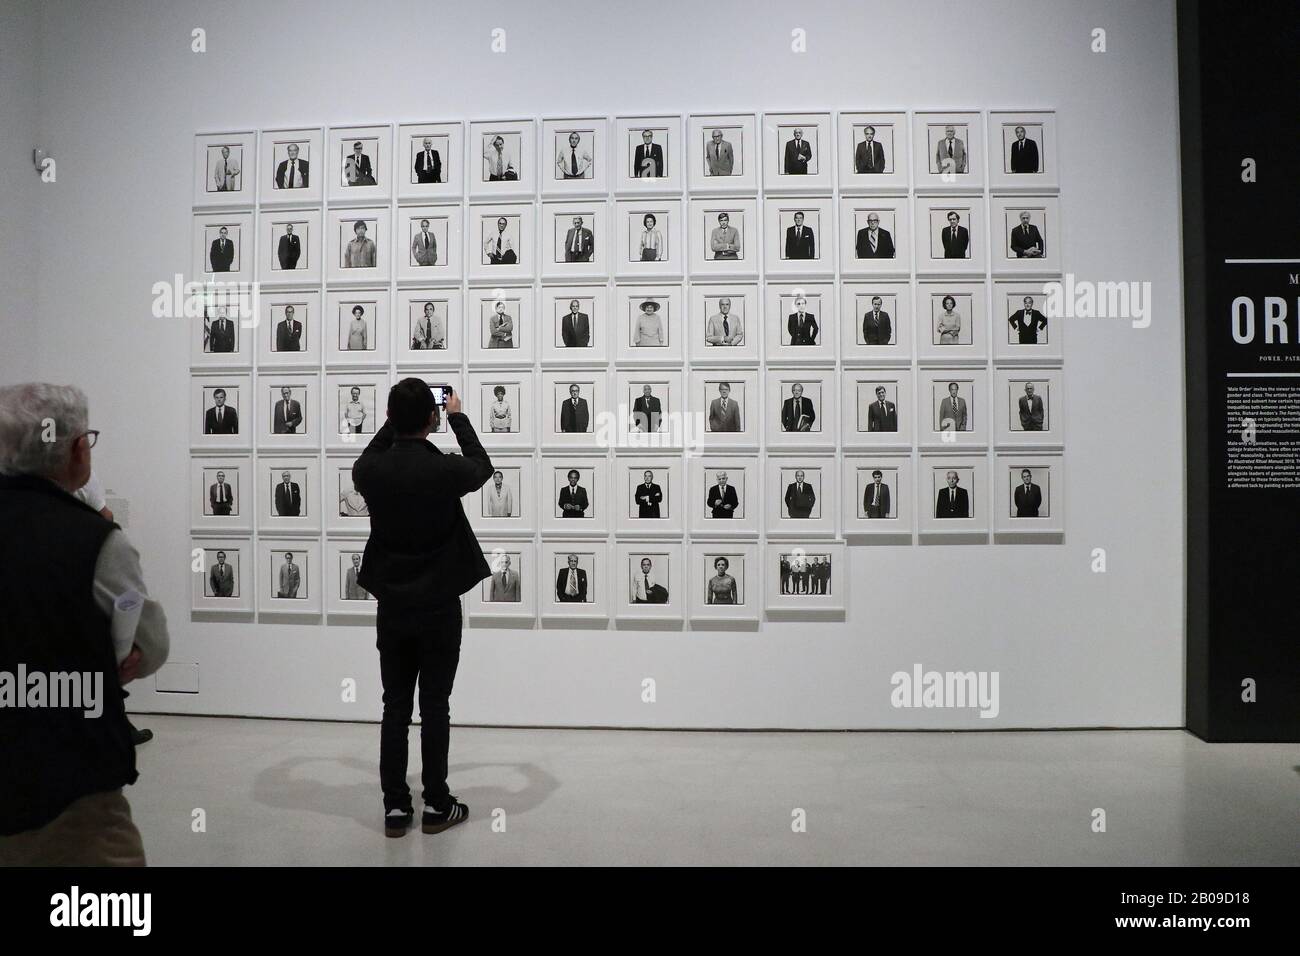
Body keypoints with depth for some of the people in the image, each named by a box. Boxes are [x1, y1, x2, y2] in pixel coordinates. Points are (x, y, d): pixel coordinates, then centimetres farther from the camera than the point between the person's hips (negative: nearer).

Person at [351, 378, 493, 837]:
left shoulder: (370, 471, -9)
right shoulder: (446, 469, -18)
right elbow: (483, 467, 6)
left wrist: (397, 419, 21)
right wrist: (458, 416, 16)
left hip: (392, 606, 3)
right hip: (438, 607, -3)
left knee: (395, 708, 11)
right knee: (435, 708, 7)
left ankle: (395, 807, 19)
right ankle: (436, 806, 17)